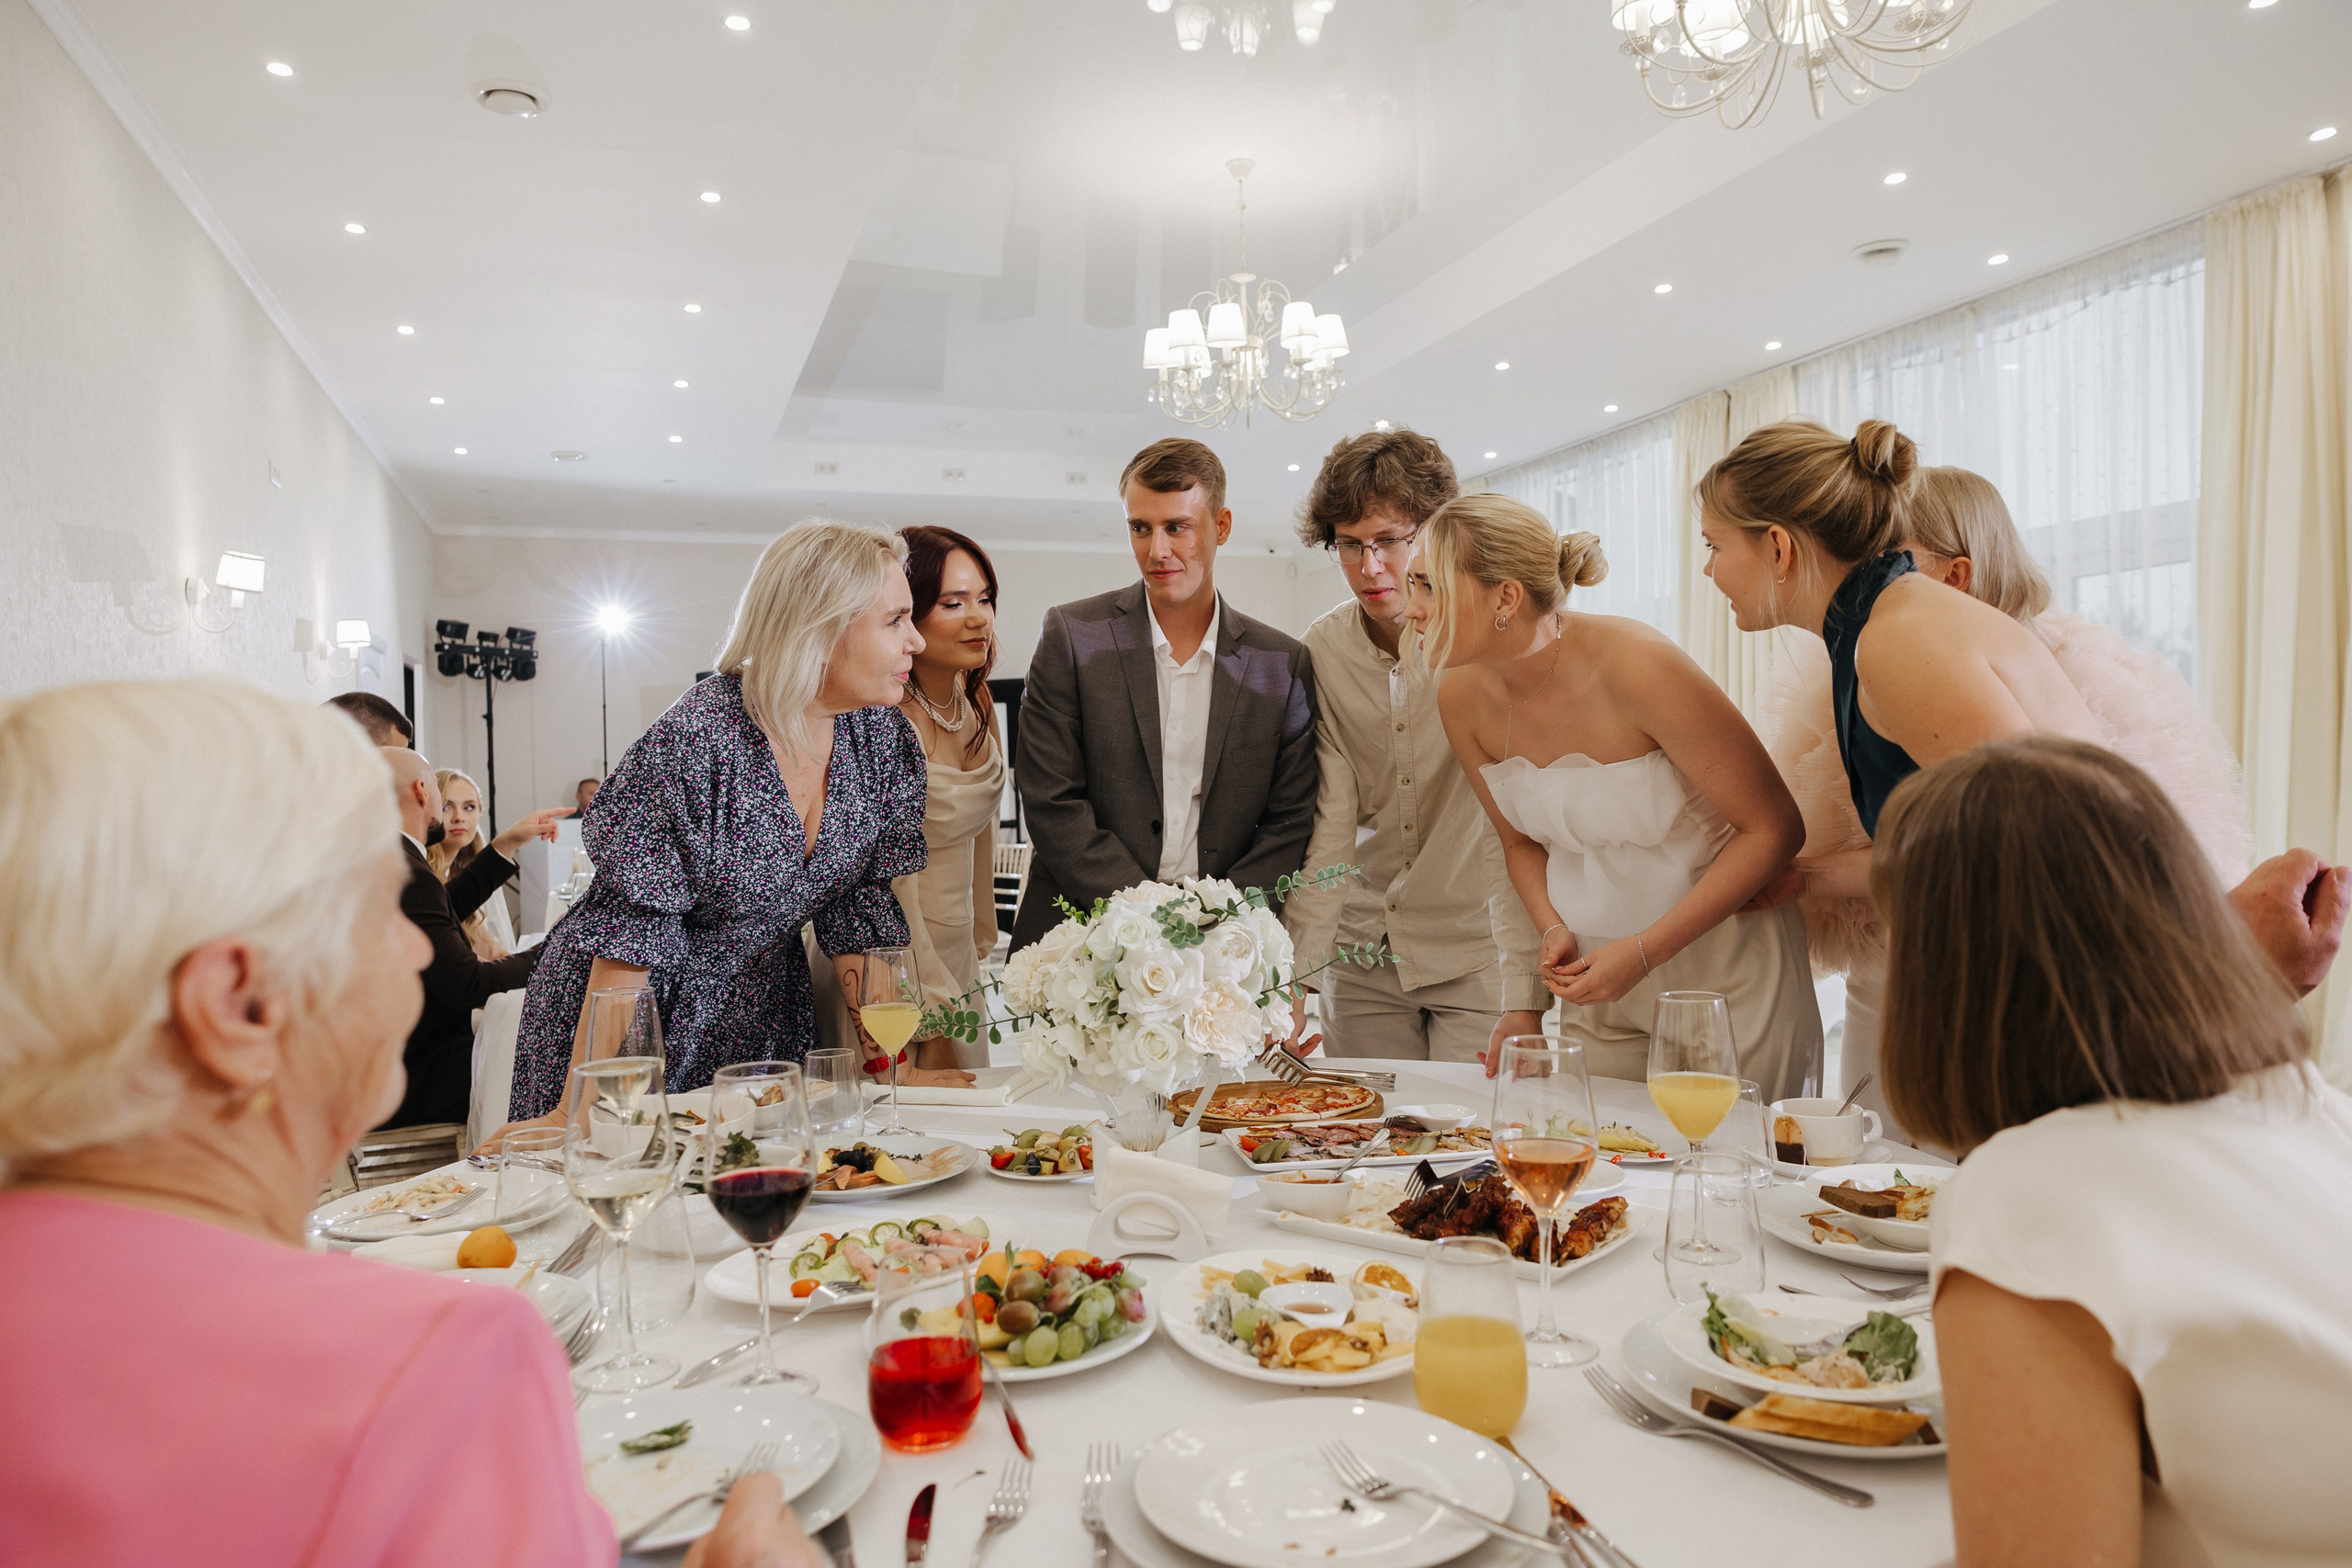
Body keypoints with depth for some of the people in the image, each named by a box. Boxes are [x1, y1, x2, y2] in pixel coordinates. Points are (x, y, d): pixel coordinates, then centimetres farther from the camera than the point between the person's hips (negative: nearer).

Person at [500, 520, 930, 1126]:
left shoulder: (882, 736, -9)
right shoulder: (695, 740, -27)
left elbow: (858, 905, -2)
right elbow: (628, 932, -24)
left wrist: (883, 1054, -8)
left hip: (762, 1015, 5)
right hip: (640, 1017, -5)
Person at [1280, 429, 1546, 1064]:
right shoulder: (1322, 649, -4)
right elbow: (1330, 819, -7)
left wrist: (1525, 1000, -28)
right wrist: (1294, 974, -14)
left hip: (1476, 949, -3)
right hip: (1364, 949, 3)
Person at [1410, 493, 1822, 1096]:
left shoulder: (1636, 667, -25)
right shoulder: (1462, 697, -7)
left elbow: (1774, 826, -17)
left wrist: (1644, 951, -21)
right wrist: (1553, 931, -9)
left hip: (1727, 976, -4)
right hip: (1601, 979, 5)